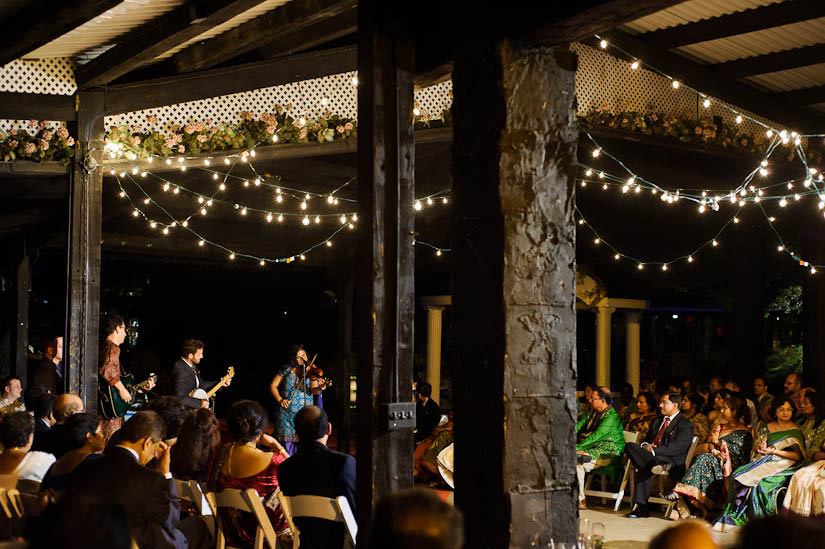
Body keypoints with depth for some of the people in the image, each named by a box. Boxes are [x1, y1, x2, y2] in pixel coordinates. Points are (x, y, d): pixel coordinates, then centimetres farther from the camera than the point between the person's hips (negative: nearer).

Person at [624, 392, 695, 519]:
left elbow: (677, 448, -15)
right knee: (630, 446, -24)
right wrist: (645, 446, -3)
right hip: (651, 456, 8)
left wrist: (653, 451, -22)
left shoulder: (685, 425, -1)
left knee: (644, 468, -35)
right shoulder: (657, 421, 27)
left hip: (673, 461, -8)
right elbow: (646, 440, 25)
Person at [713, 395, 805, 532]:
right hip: (763, 462, 5)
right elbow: (755, 447, 21)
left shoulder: (795, 431, 3)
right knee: (737, 476, -22)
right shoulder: (767, 427, 19)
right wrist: (759, 447, -5)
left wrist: (773, 451, -12)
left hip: (783, 466, -5)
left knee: (761, 482, -34)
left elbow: (798, 455, -6)